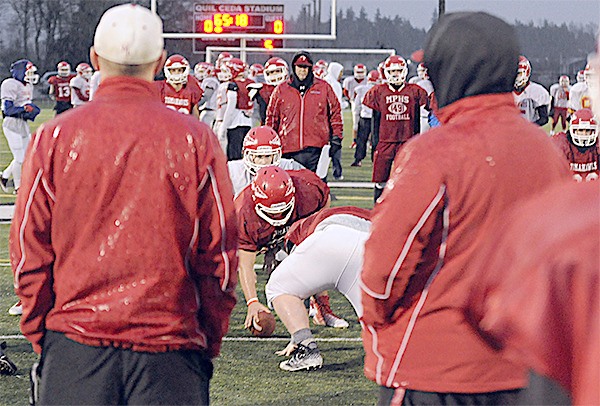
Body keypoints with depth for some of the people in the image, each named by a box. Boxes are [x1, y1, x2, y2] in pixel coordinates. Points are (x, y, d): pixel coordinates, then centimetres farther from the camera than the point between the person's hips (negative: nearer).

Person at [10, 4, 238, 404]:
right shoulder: (196, 140, -2)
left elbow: (29, 251, 3)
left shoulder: (55, 137, 0)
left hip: (75, 341, 1)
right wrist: (209, 344, 12)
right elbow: (219, 255, 1)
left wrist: (40, 334, 15)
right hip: (169, 346, -1)